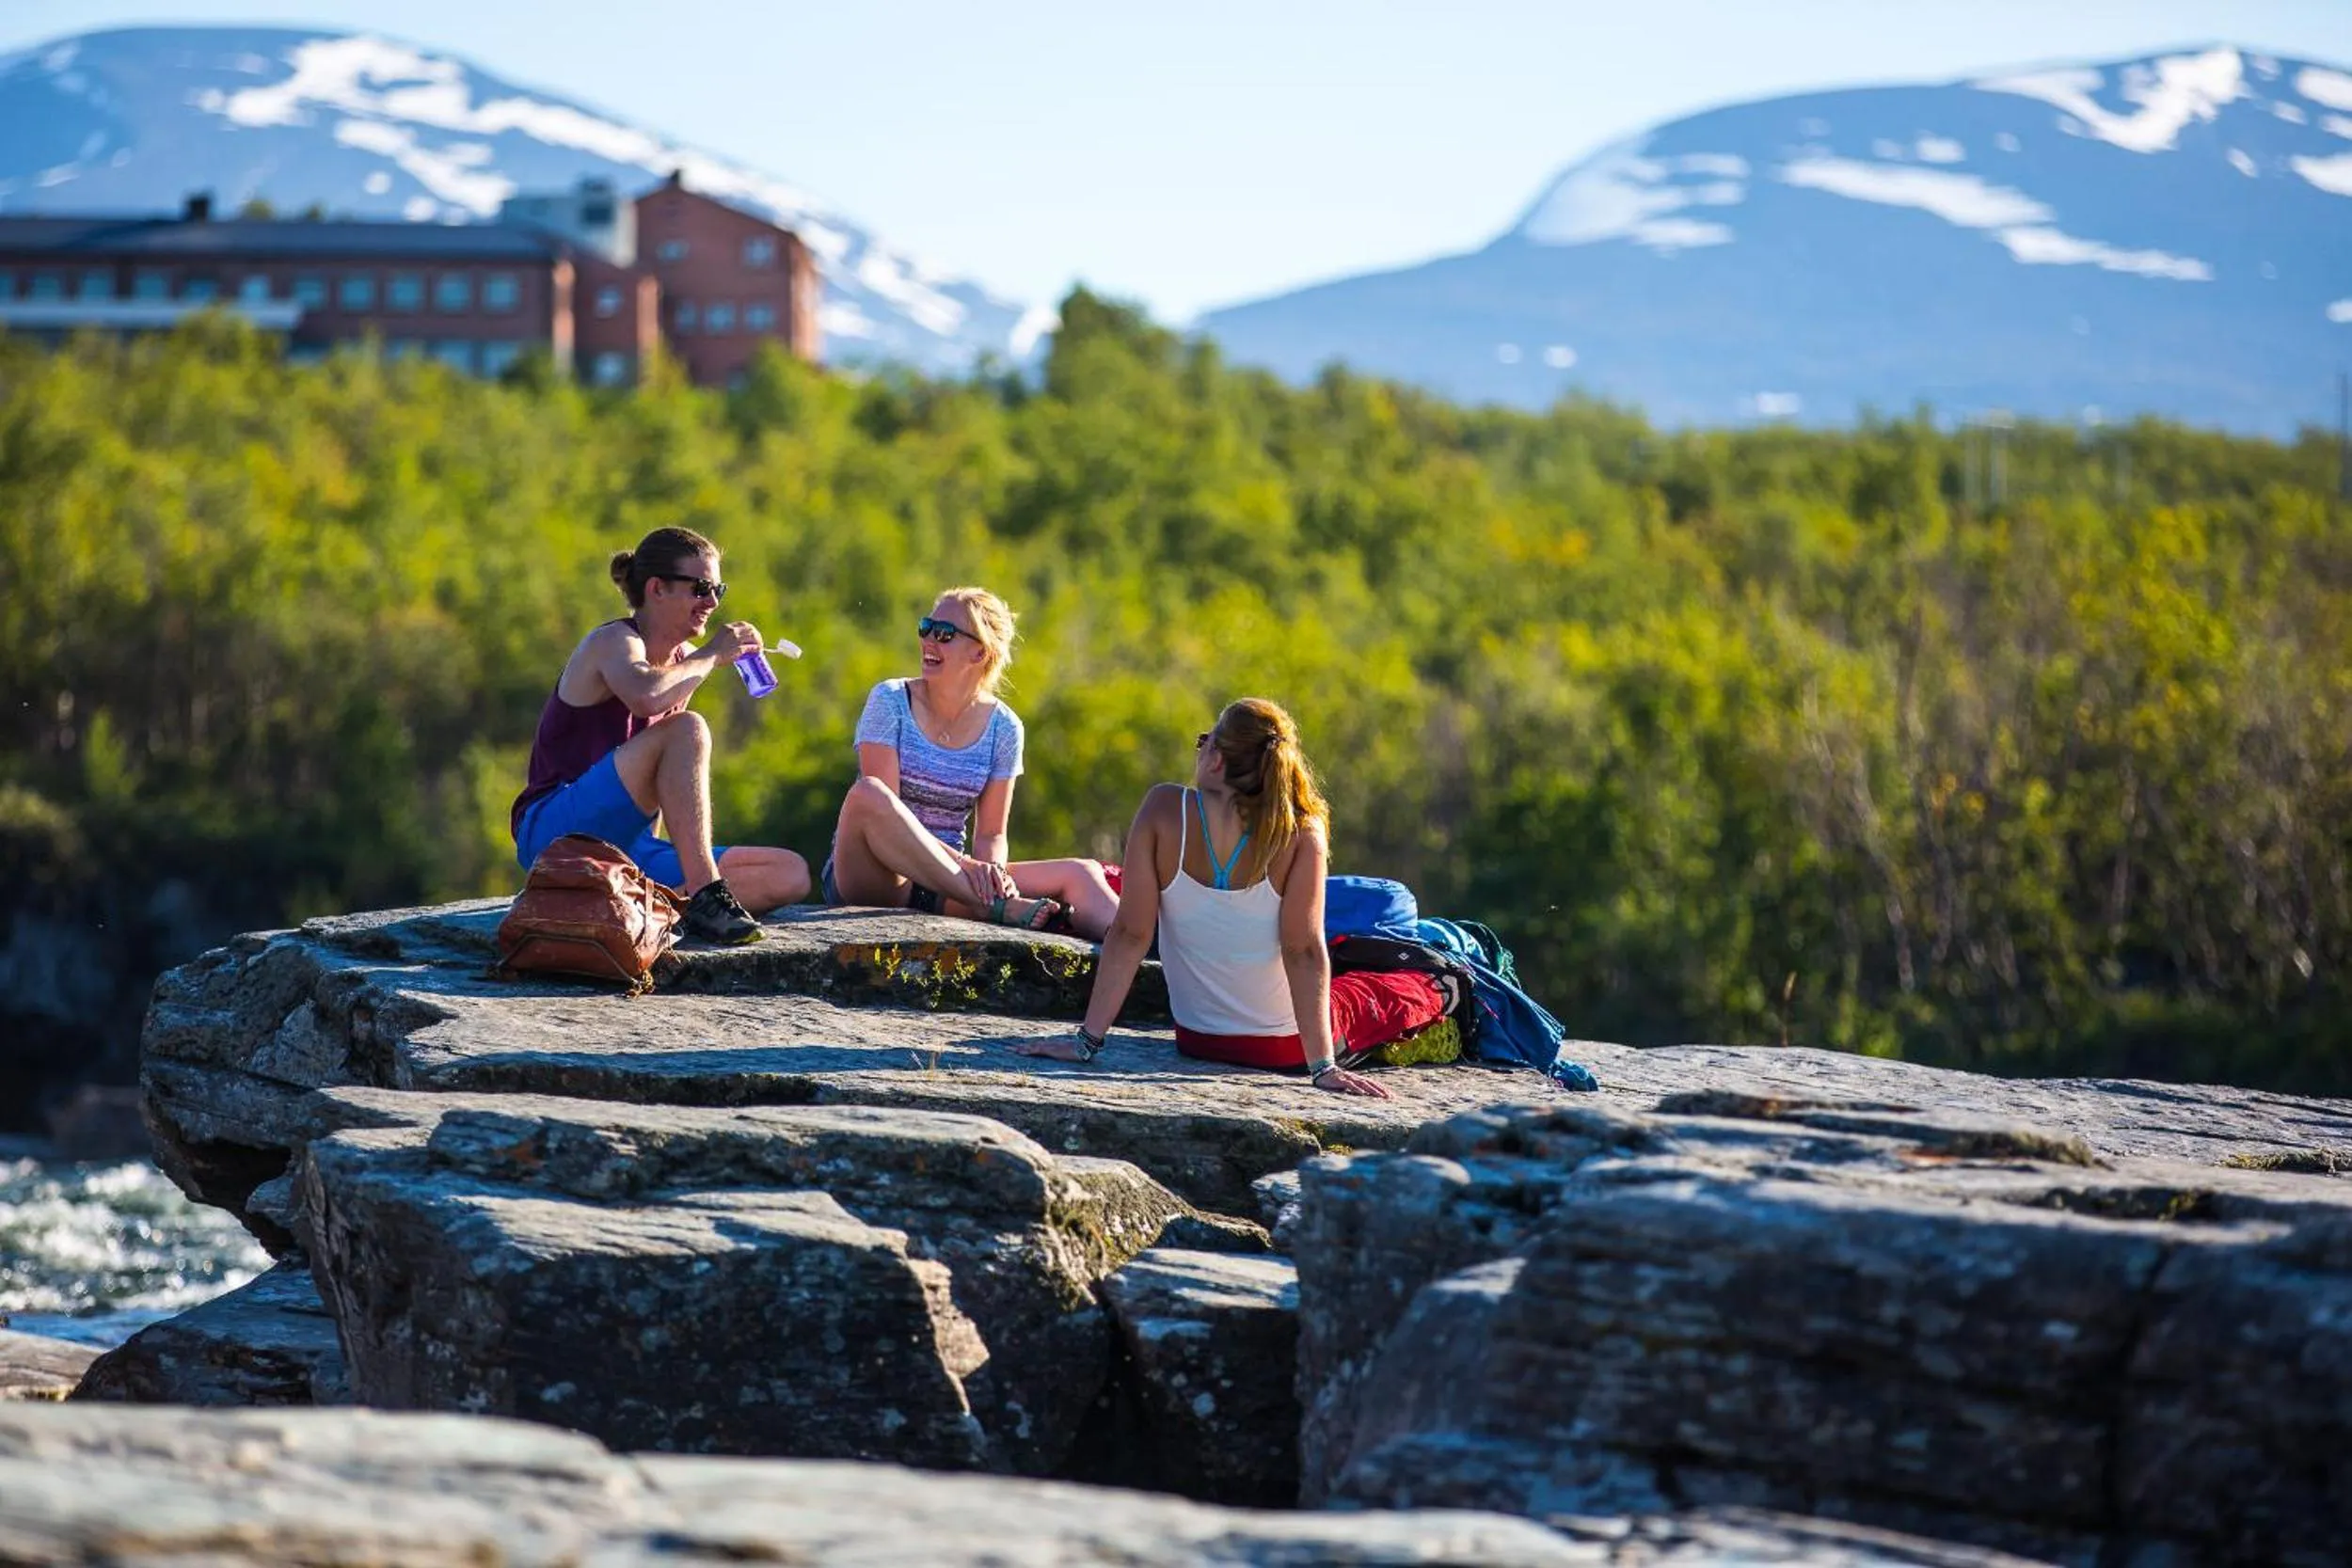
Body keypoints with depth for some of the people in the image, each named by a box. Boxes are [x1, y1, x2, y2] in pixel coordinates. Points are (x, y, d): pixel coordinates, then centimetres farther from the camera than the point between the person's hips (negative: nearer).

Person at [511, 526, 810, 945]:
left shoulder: (681, 658, 16)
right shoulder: (613, 642, -8)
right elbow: (647, 696, -33)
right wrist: (711, 656, -17)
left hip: (627, 845, 8)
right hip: (557, 830, -8)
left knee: (792, 876, -4)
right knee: (687, 728, -30)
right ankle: (705, 899, -36)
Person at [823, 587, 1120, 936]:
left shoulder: (1003, 728, 6)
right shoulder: (891, 701, -3)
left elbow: (992, 832, 8)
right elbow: (881, 809, -13)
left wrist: (992, 868, -18)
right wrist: (961, 862, -26)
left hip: (944, 878, 3)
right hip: (868, 876, -3)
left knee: (1081, 874, -16)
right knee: (867, 793, -37)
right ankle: (996, 907, -36)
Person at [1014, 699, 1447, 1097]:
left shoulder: (1163, 810, -18)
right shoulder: (1301, 835, -22)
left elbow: (1130, 933, -16)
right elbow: (1304, 952, -22)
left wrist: (1086, 1040, -11)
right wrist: (1323, 1067, -18)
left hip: (1197, 1041, 3)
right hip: (1289, 1045, -3)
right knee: (1423, 990, 25)